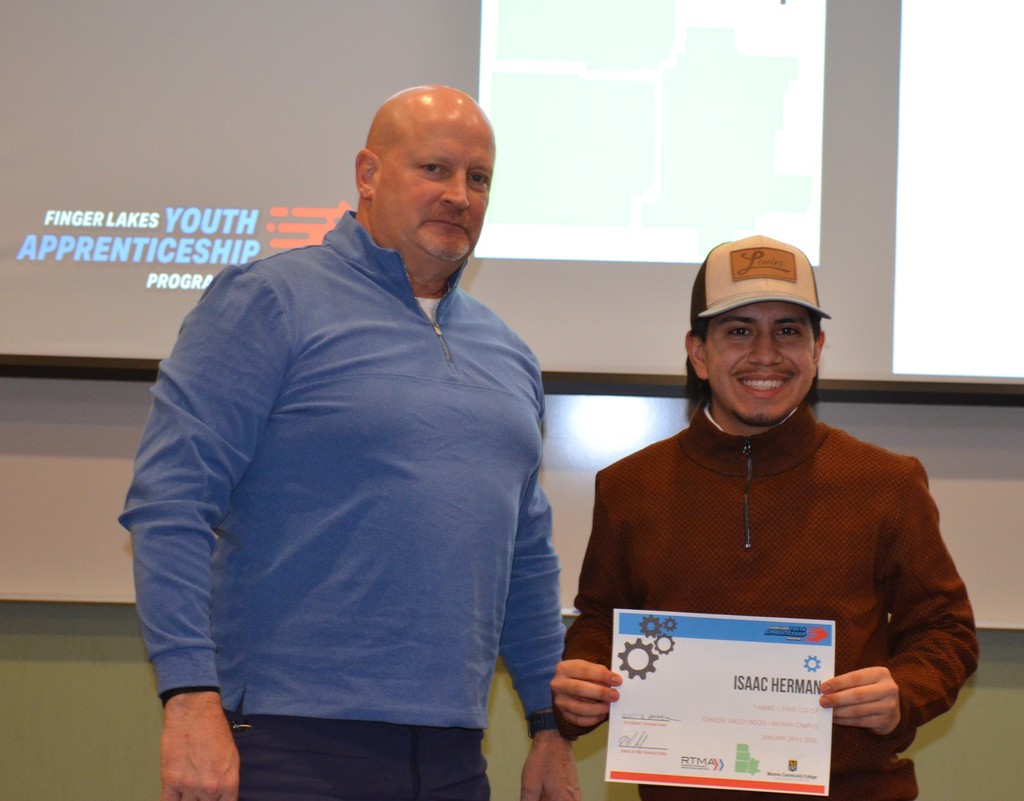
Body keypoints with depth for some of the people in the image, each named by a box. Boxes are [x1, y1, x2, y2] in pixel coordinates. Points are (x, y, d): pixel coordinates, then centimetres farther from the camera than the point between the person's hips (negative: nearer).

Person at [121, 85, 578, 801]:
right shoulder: (269, 300, -4)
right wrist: (192, 699, -20)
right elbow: (169, 504, -12)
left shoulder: (508, 355, 17)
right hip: (292, 741, -6)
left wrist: (551, 728, 19)